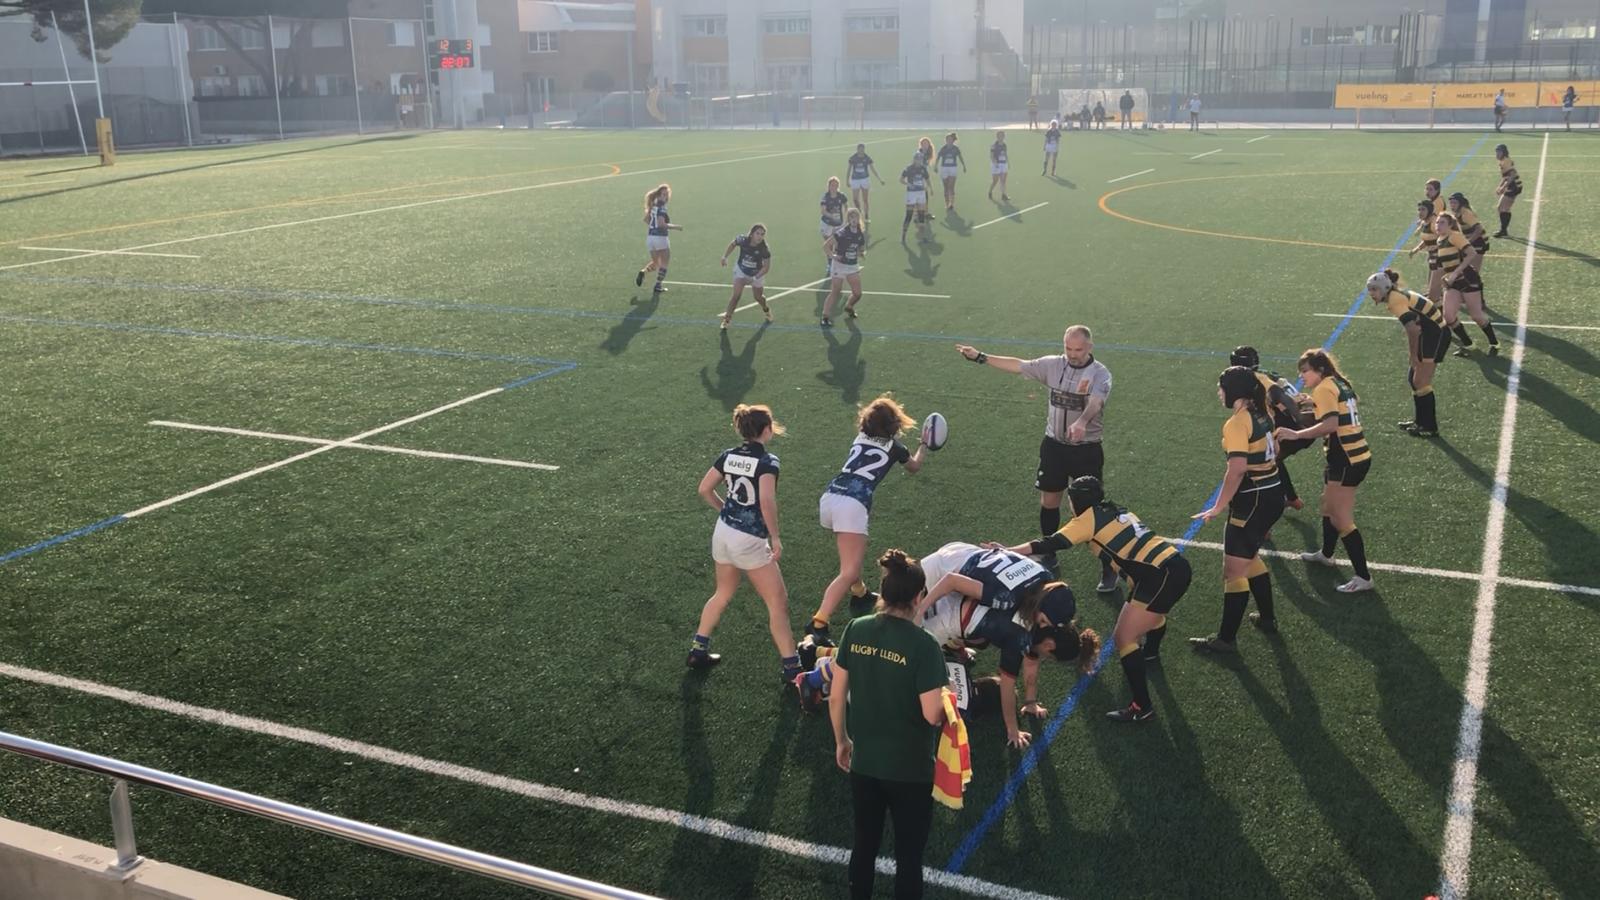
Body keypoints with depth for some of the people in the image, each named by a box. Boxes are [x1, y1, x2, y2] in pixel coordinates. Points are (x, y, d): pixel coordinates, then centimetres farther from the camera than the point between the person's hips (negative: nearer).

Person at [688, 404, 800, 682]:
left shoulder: (728, 456, 2)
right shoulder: (767, 461, -17)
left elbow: (704, 489, 7)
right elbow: (767, 501, -30)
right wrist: (775, 538, -20)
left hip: (723, 533, 7)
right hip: (749, 542, -7)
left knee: (723, 594, 27)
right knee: (778, 603, 3)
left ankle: (698, 650, 33)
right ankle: (792, 669, 5)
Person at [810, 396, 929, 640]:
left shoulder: (860, 437, 22)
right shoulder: (893, 446, 11)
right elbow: (915, 467, 34)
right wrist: (923, 445, 53)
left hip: (829, 498, 7)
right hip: (852, 505, -7)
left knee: (852, 552, 33)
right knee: (849, 572, -9)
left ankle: (860, 595, 49)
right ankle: (818, 623, -22)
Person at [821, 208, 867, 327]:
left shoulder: (861, 234, 1)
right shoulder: (841, 233, -16)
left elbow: (862, 249, 14)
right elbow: (827, 245, -10)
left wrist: (863, 254, -8)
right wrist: (833, 255, -24)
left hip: (853, 266, 5)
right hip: (840, 265, -5)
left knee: (857, 293, 6)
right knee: (835, 292, -7)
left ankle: (849, 307, 37)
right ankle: (825, 316, -2)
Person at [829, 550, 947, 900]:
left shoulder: (855, 630, -7)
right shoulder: (923, 644, -21)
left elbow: (836, 698, 0)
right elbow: (932, 714, -20)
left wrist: (841, 741, 15)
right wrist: (944, 696, 1)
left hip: (863, 763, 4)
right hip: (910, 770, -4)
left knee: (864, 845, 22)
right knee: (908, 856, 12)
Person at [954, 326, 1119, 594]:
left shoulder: (1100, 374, -15)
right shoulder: (1053, 365, -1)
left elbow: (1095, 401, -34)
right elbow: (1018, 365, 6)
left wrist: (1082, 422, -55)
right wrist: (980, 357, 3)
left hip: (1086, 449, -4)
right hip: (1054, 444, 4)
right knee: (1048, 501, 13)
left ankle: (1108, 569, 9)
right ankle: (1049, 556, 33)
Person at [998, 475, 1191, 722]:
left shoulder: (1088, 519, -2)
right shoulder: (1117, 512, 20)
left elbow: (1050, 545, -9)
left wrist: (1007, 551, -7)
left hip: (1162, 576, -9)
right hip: (1177, 565, 9)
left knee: (1123, 637, -5)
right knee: (1154, 608, 38)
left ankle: (1142, 707, -5)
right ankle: (1150, 653, 66)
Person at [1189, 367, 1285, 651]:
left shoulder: (1236, 423, -19)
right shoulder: (1262, 412, 6)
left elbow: (1237, 469, -26)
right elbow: (1273, 449, 18)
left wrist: (1218, 507, -22)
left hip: (1252, 501, -10)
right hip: (1273, 494, 10)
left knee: (1233, 571, -3)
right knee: (1249, 556, 27)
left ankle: (1226, 638, 3)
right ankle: (1266, 617, 39)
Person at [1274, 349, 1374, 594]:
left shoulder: (1323, 389, -14)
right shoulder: (1340, 383, 13)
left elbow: (1331, 424, -27)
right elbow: (1339, 417, 13)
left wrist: (1296, 434, -28)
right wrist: (1313, 404, 14)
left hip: (1345, 461, -10)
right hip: (1359, 455, 10)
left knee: (1342, 521, -6)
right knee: (1329, 505, 28)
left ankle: (1363, 578, -5)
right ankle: (1326, 553, 47)